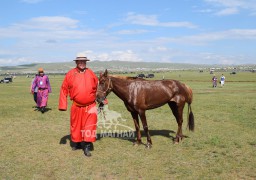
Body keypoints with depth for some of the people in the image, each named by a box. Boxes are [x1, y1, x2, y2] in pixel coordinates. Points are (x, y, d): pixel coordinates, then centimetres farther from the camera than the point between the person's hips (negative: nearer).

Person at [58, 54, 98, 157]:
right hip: (76, 106, 0)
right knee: (76, 125, 15)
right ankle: (76, 142, 35)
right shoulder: (70, 74, -2)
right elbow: (64, 89, 0)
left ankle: (87, 146, 2)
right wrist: (63, 105, -3)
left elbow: (98, 87, 7)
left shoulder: (91, 73, 2)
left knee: (90, 124, -6)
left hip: (90, 106, 0)